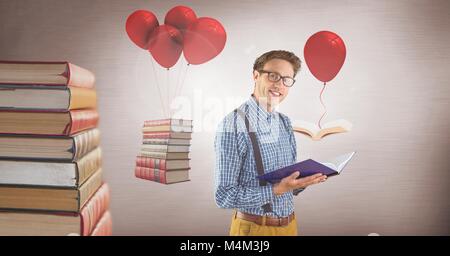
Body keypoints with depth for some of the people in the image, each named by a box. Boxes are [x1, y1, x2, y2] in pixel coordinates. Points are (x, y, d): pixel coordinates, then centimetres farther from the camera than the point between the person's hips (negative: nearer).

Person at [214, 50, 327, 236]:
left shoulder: (285, 123, 4)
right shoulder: (233, 125, -18)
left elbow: (289, 184, 10)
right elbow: (224, 196, -20)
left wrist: (304, 180, -10)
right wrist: (277, 189, -26)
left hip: (289, 225, 6)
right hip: (254, 227, -6)